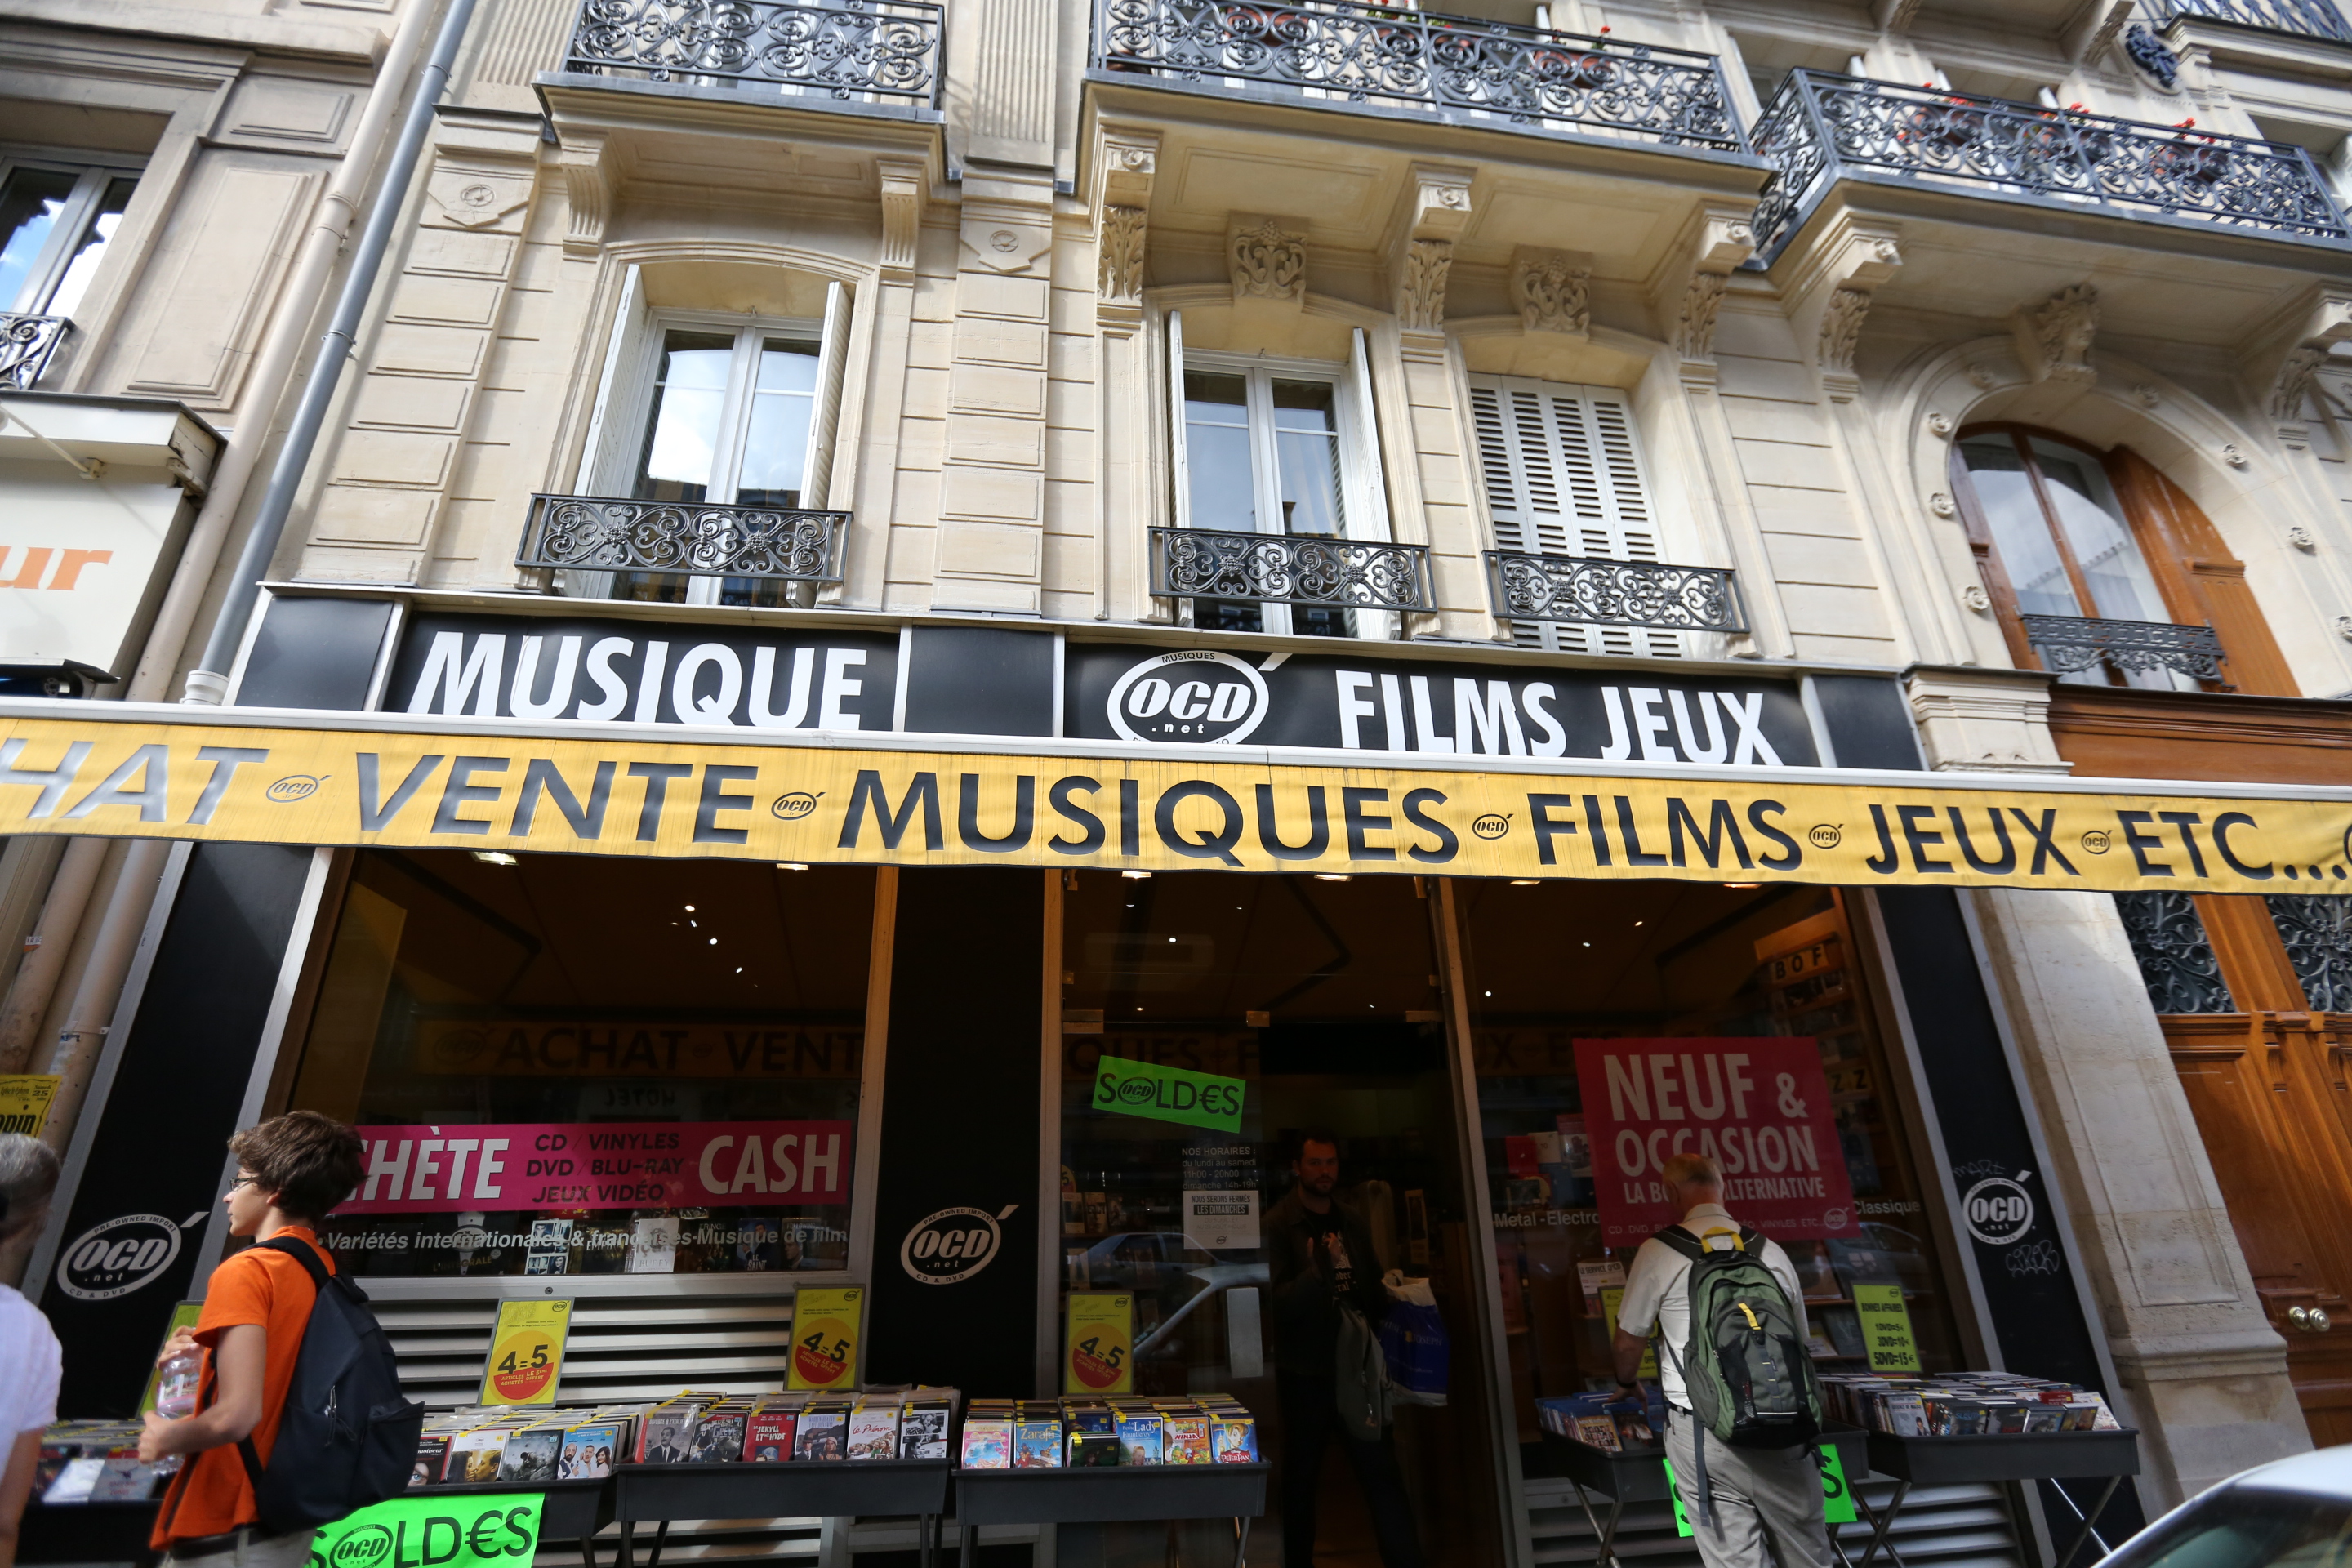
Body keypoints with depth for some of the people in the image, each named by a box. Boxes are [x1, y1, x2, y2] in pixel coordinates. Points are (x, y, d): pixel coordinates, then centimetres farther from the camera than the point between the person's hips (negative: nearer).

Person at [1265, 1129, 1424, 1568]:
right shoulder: (1277, 1224, -10)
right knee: (1301, 1481, 11)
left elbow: (1374, 1289, 16)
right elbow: (1276, 1302, -18)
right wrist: (1318, 1271, -32)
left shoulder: (1353, 1222, 8)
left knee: (1383, 1474, 4)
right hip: (1305, 1375, -4)